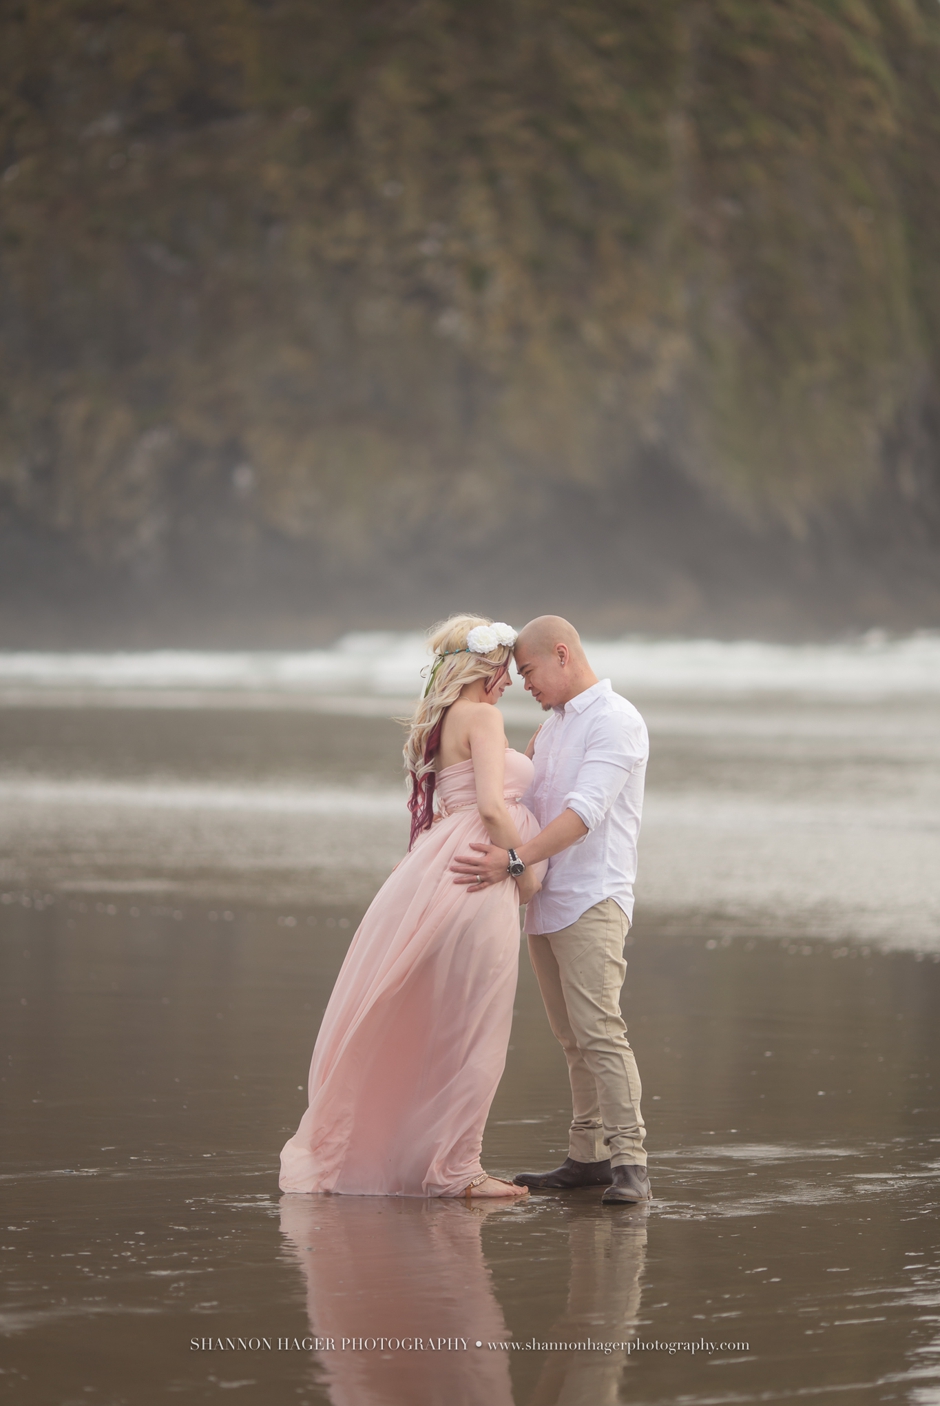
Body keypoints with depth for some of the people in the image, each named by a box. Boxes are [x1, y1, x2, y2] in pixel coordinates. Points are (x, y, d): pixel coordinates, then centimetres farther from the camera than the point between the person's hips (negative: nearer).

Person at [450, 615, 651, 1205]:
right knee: (572, 1038, 8)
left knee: (598, 1030, -17)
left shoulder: (615, 720, -9)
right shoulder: (554, 725, 20)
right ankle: (588, 1155, 12)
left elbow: (584, 811, -21)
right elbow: (522, 801, 31)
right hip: (546, 902, 9)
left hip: (592, 900, -9)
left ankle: (630, 1160, -19)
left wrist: (514, 859, -30)